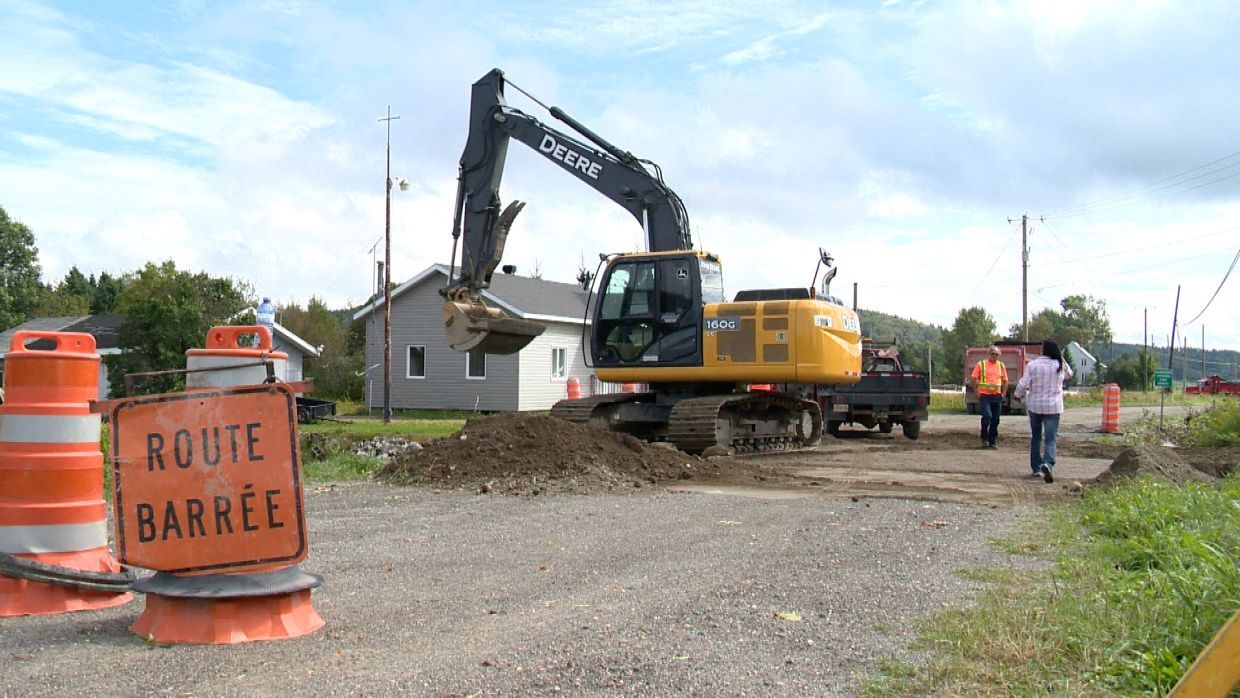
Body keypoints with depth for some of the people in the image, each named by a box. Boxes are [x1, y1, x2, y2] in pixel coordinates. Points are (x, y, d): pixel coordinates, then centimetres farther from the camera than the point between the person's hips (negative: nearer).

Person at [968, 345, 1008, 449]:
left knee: (995, 420, 6)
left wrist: (1003, 393, 6)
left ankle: (992, 442, 16)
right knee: (987, 415, -19)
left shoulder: (1001, 366, 11)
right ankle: (984, 438, -1)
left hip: (997, 396, 4)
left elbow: (1005, 381, 17)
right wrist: (977, 392, -6)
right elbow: (973, 379, -1)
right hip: (984, 396, -4)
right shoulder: (981, 364, 0)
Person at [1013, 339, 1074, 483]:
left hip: (1034, 405, 0)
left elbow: (1023, 384, -10)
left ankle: (1036, 468, 21)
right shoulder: (1060, 365, -2)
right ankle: (1048, 464, -27)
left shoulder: (1032, 365, -8)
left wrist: (1019, 395, 9)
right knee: (1050, 439, -2)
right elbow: (1069, 374, 21)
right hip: (1053, 406, 0)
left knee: (1035, 437, 16)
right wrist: (1061, 358, 15)